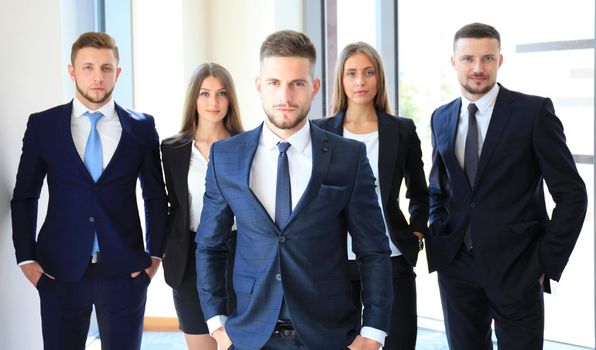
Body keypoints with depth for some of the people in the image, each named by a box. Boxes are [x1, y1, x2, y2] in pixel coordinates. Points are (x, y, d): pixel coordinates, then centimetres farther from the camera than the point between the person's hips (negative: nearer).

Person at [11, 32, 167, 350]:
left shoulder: (141, 127, 3)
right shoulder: (42, 125, 2)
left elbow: (156, 195, 9)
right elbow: (24, 196, 6)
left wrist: (155, 253, 4)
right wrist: (26, 258, 0)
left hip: (125, 272, 0)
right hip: (60, 272, 0)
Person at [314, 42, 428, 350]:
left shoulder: (402, 130, 4)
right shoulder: (321, 132, 3)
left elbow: (419, 195, 15)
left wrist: (415, 236, 5)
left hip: (392, 261, 0)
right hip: (336, 260, 0)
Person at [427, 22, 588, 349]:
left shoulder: (534, 111, -7)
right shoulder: (441, 118, 7)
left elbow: (571, 194, -7)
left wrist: (547, 261, -9)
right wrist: (438, 240, 4)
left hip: (516, 269, -4)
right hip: (456, 266, 4)